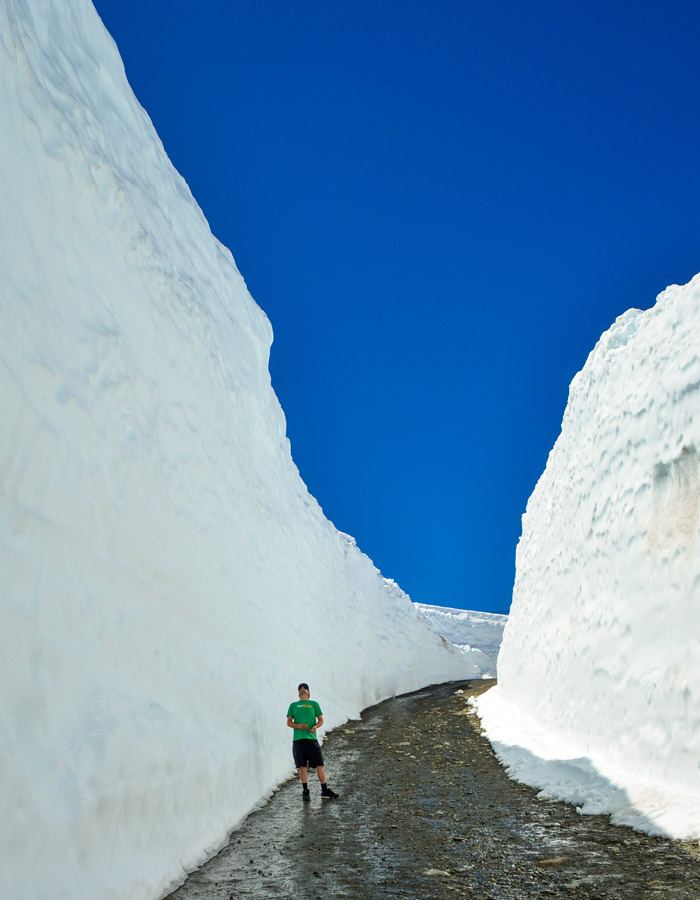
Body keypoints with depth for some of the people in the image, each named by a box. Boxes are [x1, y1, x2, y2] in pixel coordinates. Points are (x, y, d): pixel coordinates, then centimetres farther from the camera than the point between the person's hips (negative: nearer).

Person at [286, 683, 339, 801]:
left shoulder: (314, 704, 14)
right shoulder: (293, 705, 15)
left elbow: (321, 720, 11)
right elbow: (289, 722, 10)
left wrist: (315, 727, -11)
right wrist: (299, 726, -9)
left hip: (311, 738, 0)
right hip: (298, 739, 0)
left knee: (320, 765, -3)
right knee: (302, 766, 0)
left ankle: (325, 791, 4)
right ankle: (305, 791, 10)